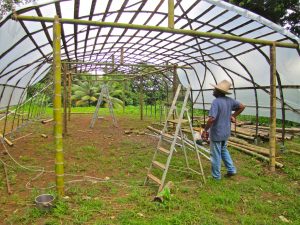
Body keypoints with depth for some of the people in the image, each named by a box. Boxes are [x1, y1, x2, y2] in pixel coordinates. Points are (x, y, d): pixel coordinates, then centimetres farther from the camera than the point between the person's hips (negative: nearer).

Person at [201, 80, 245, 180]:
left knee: (216, 155, 7)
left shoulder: (216, 101, -23)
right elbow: (242, 106, 12)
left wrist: (205, 130, -18)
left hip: (216, 133, -7)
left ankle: (216, 176, 20)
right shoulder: (229, 100, 0)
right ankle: (231, 170, 29)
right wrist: (233, 116, 15)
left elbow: (212, 118, -30)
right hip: (226, 132, 8)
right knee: (224, 150, 28)